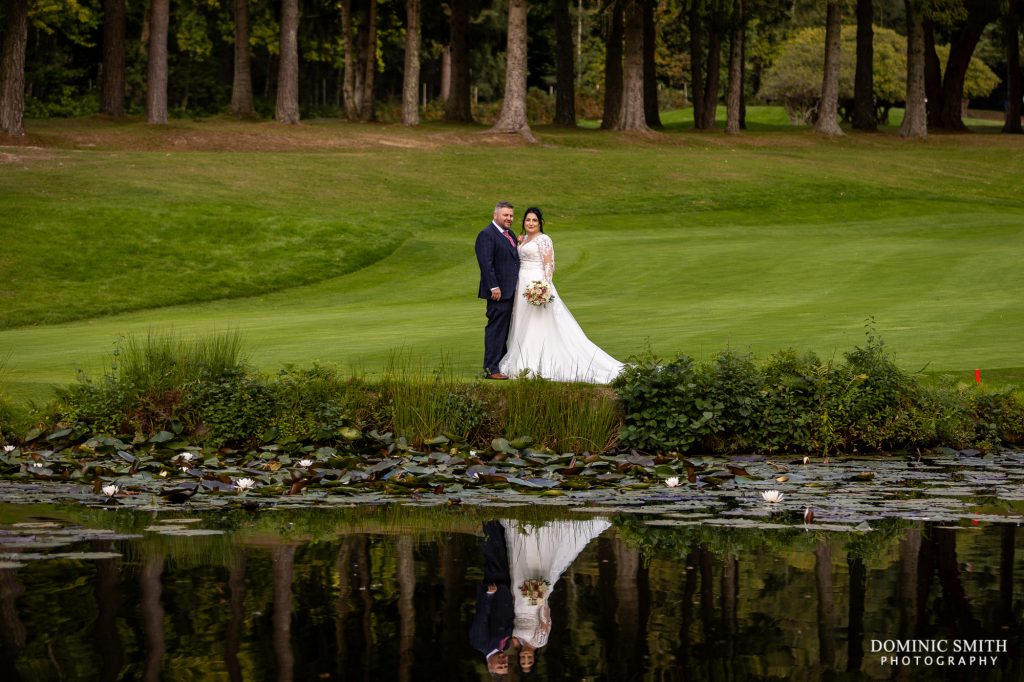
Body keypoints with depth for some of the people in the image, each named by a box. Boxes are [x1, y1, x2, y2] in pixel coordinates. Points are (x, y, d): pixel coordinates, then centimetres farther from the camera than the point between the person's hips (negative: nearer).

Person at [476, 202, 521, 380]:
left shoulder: (509, 235, 17)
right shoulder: (487, 235, -12)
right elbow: (486, 263, -19)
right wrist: (494, 287, -23)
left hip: (510, 291, 9)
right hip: (498, 291, -9)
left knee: (504, 330, 13)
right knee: (496, 329, -9)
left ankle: (502, 364, 18)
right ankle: (491, 369, -8)